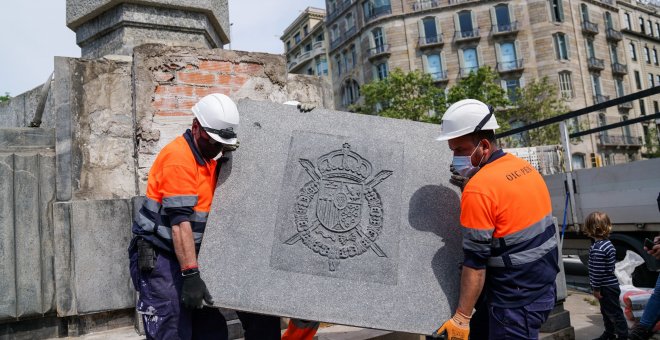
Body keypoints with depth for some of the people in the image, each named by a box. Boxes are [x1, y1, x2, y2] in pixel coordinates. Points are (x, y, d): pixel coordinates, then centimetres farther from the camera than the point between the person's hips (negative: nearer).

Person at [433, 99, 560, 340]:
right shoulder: (525, 167, 3)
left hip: (516, 303, -8)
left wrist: (461, 319, -14)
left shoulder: (478, 190, -22)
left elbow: (475, 262, -20)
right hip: (543, 289, 8)